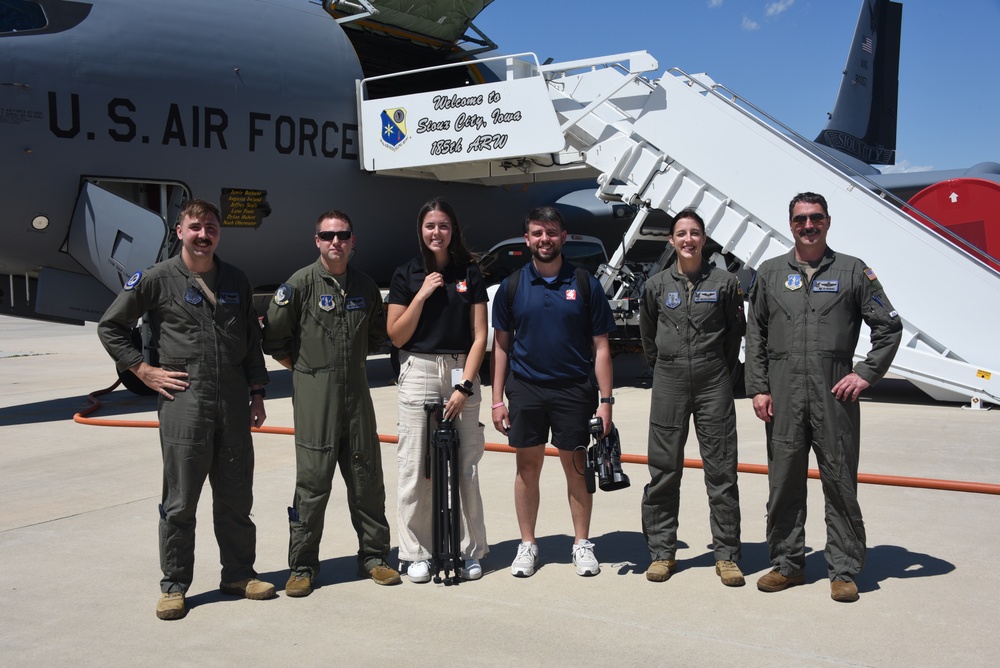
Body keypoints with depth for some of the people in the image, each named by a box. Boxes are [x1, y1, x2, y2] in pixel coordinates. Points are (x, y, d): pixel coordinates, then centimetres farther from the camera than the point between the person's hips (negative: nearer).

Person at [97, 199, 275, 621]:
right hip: (183, 402, -4)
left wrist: (256, 394, 13)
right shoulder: (157, 279, -1)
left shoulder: (236, 281, 12)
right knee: (180, 502, 3)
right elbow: (110, 327, 3)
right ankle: (174, 586, 15)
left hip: (234, 404, 4)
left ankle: (238, 574, 25)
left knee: (236, 498, 11)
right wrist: (144, 371, -3)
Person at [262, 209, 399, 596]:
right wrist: (307, 370, 4)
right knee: (313, 480, -2)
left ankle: (372, 556, 21)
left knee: (367, 477, 7)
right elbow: (274, 337, -1)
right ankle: (302, 566, 10)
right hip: (314, 395, -4)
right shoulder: (301, 283, -4)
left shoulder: (365, 287, 9)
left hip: (357, 391, 4)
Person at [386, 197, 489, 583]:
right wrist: (422, 295, -8)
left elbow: (479, 336, 2)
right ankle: (417, 554, 12)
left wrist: (465, 386, -8)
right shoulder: (406, 276, 5)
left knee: (466, 467, 2)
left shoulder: (470, 274, 6)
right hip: (418, 373, 0)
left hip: (462, 373, 0)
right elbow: (396, 336, 2)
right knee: (415, 468, 1)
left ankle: (470, 551, 14)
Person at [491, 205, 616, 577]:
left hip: (574, 389, -1)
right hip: (525, 389, 1)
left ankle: (582, 543, 19)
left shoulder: (584, 284, 0)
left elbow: (600, 346, 1)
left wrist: (605, 400, -5)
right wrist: (497, 399, 1)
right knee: (527, 467, 8)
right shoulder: (513, 286, 4)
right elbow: (501, 346, 6)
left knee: (576, 467, 5)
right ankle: (527, 544, 20)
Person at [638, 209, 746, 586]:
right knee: (663, 472, 5)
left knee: (721, 472, 1)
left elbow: (736, 332, 11)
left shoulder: (724, 283, 2)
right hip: (669, 385, 1)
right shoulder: (657, 285, 5)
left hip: (713, 385, -1)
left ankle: (726, 555, 11)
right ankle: (662, 552, 15)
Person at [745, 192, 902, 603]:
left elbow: (889, 326, 8)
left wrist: (866, 373, -2)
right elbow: (755, 336, 11)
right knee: (784, 481, 7)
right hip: (783, 395, 2)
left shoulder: (853, 271, 6)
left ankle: (844, 571, 12)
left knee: (840, 483, 2)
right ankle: (786, 564, 19)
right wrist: (758, 388, 3)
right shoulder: (770, 273, 11)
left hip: (834, 394, -2)